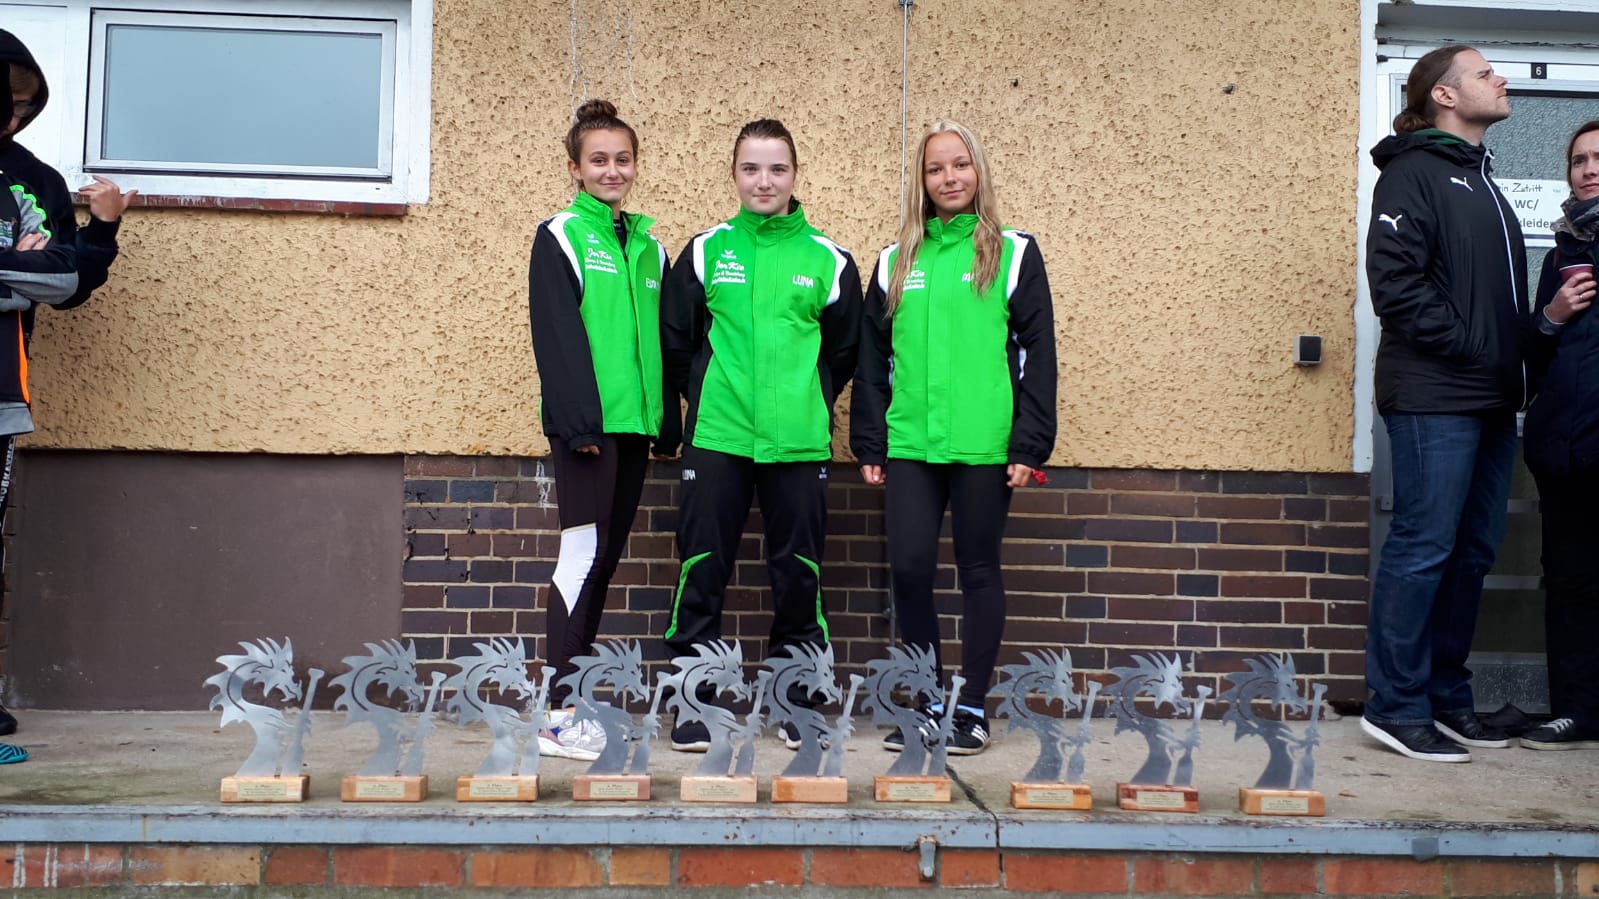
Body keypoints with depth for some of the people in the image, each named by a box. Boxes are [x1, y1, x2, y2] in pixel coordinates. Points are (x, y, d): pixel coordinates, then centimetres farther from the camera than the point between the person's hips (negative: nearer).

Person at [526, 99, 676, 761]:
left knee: (605, 557, 10)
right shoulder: (561, 237, -2)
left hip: (634, 425, 7)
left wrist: (668, 421, 12)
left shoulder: (649, 247, 17)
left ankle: (578, 690, 19)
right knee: (584, 553, -10)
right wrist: (578, 419, -18)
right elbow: (557, 335, -10)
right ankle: (561, 714, -7)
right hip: (586, 425, -7)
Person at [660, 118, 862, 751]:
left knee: (798, 572, 6)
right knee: (702, 570, 2)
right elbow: (675, 340, 10)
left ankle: (798, 700, 20)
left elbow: (846, 350, 13)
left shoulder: (826, 259, 4)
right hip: (717, 438, 0)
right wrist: (710, 395, 10)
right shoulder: (705, 251, 4)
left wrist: (805, 402, 11)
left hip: (799, 443, 0)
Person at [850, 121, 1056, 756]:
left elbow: (1036, 354, -1)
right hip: (910, 446, 3)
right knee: (908, 567, -1)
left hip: (985, 447, -3)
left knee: (979, 571, 4)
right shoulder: (896, 262, 12)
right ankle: (927, 702, 15)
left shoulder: (1014, 254, 3)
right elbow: (873, 359, 13)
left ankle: (972, 706, 16)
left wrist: (1030, 444, -7)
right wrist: (869, 444, 8)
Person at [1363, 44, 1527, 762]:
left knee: (1474, 548, 11)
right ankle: (1396, 706, 0)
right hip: (1434, 398, -9)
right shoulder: (1415, 171, -5)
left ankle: (1446, 696, 20)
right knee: (1423, 547, -7)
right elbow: (1394, 277, -17)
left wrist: (1514, 366, 11)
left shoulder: (1478, 180, 23)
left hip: (1489, 400, 9)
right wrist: (1466, 342, -15)